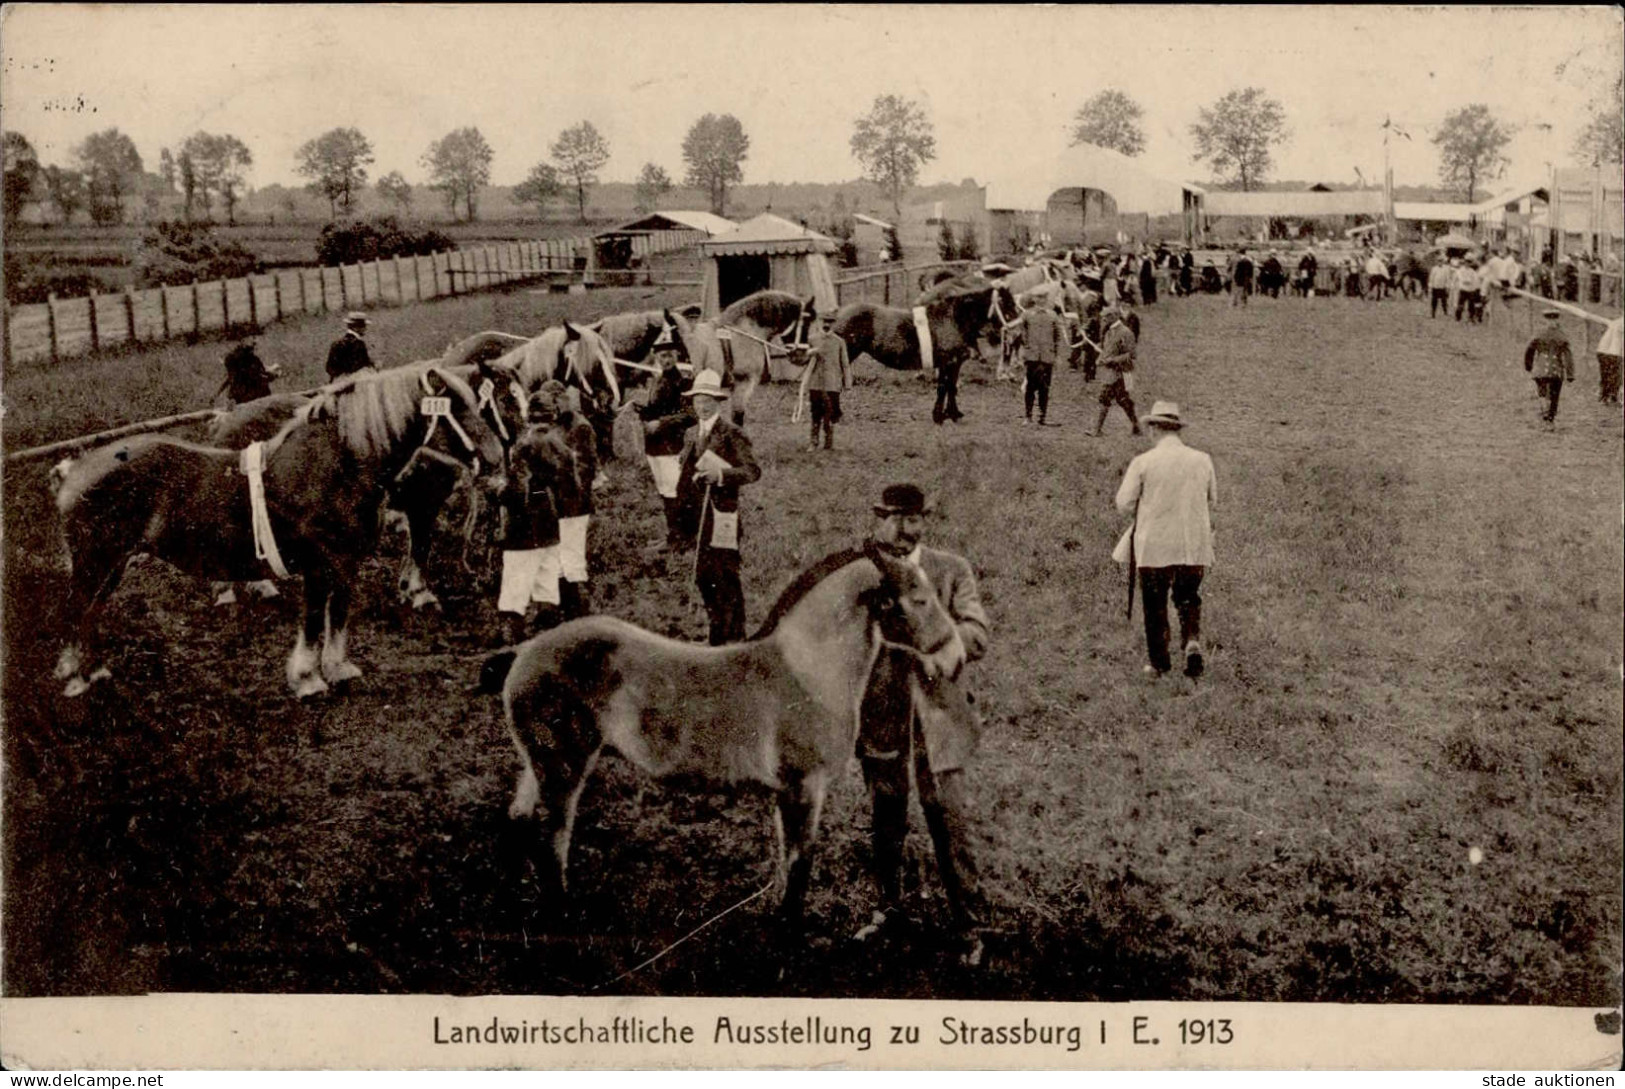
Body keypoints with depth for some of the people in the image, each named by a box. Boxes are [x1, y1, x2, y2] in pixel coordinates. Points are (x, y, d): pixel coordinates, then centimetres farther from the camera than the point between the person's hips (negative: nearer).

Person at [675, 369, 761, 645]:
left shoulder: (732, 434, -6)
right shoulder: (691, 434, 17)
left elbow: (753, 472, -13)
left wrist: (721, 474, -28)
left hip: (721, 516, -7)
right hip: (697, 518, 7)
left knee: (725, 580, -6)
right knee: (704, 578, 9)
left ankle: (734, 638, 2)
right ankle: (718, 635, 20)